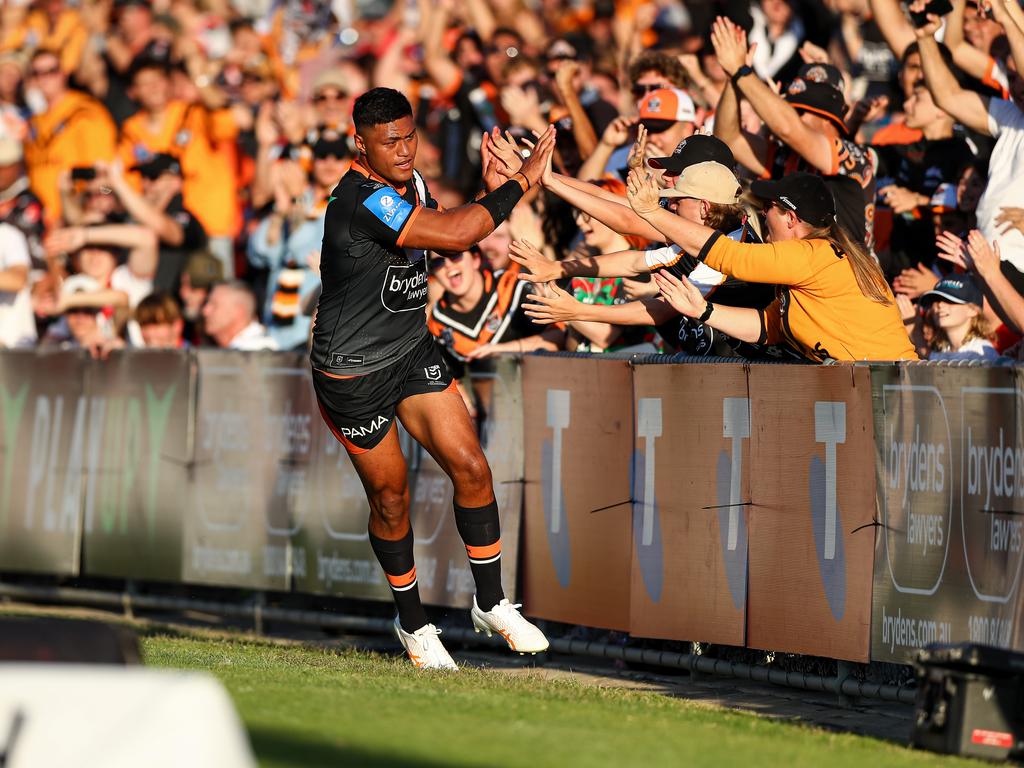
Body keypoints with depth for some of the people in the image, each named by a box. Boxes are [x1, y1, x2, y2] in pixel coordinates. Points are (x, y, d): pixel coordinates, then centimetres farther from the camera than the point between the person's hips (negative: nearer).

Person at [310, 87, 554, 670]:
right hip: (353, 374, -7)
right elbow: (455, 233, -35)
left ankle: (491, 603, 10)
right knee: (391, 496, 5)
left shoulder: (410, 182, 0)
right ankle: (413, 622, 25)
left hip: (413, 351, 7)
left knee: (470, 465, -3)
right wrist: (520, 182, -27)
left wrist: (490, 189, 1)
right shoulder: (362, 200, -29)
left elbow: (452, 240, 18)